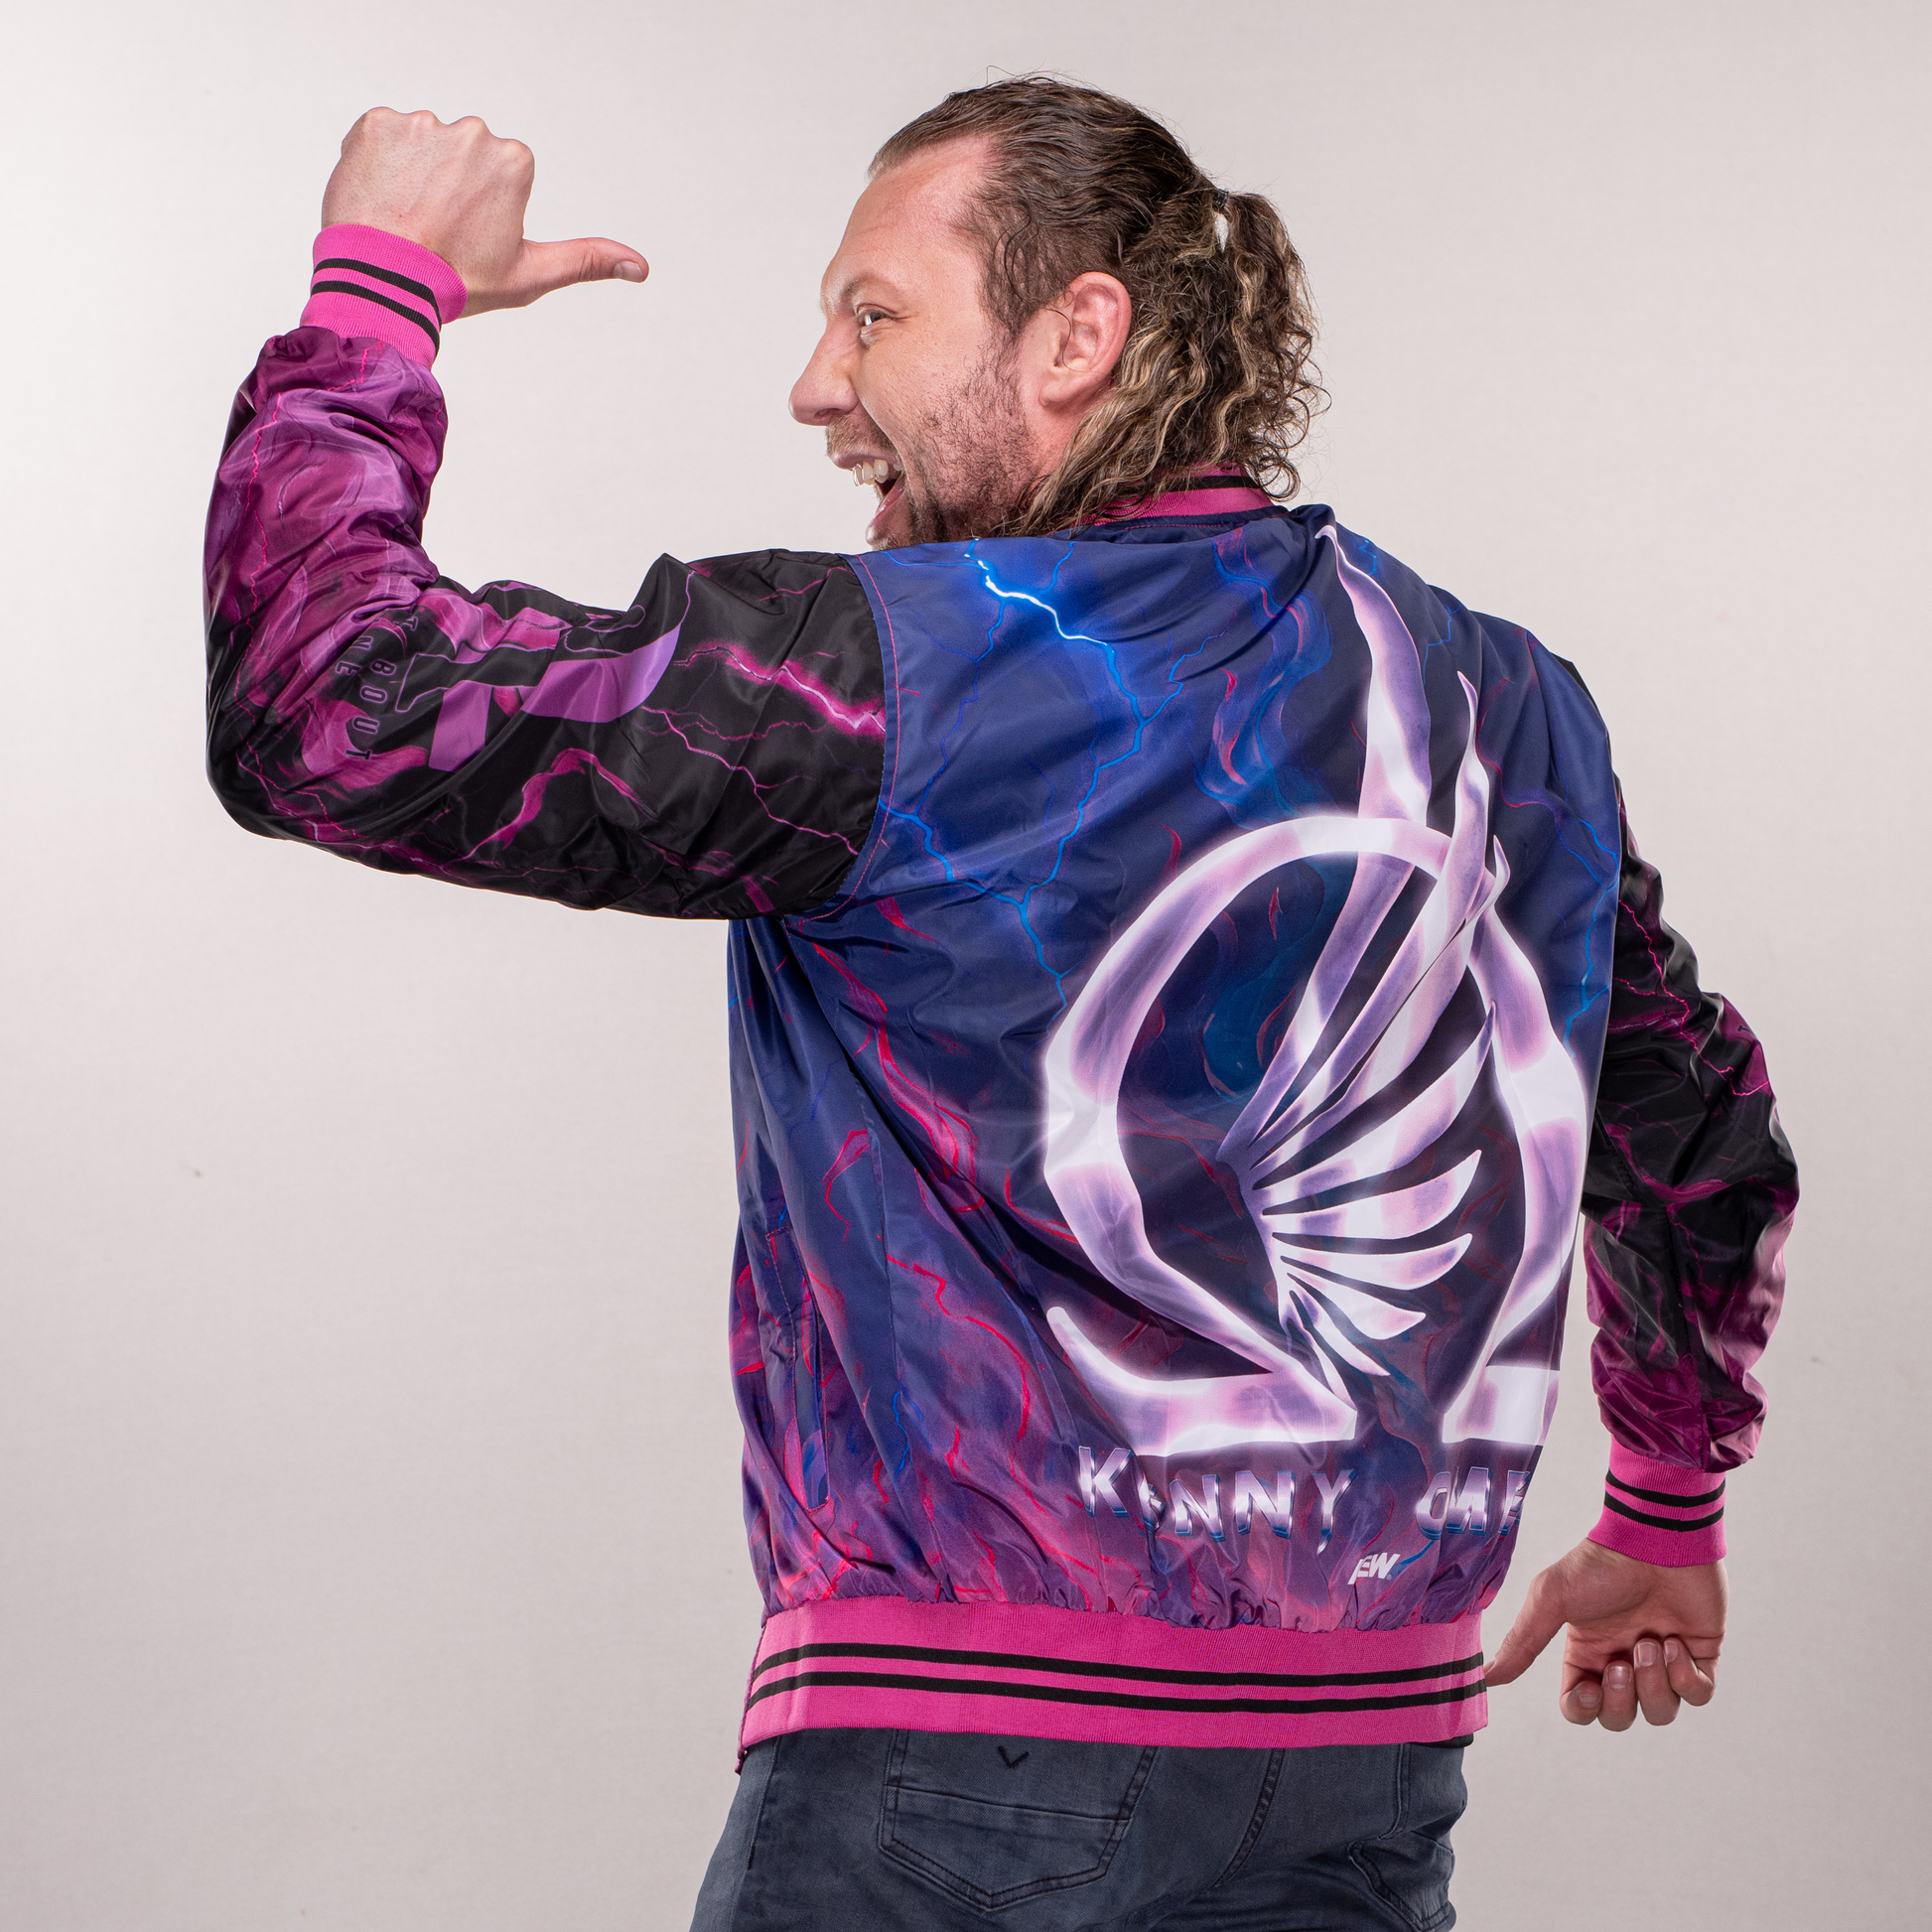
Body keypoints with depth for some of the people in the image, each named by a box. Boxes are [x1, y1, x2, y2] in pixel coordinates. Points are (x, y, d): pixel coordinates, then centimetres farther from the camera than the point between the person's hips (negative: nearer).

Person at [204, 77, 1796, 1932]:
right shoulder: (1510, 704, 8)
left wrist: (381, 288, 2)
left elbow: (331, 713, -14)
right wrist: (1668, 1512, 37)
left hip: (958, 1773, -5)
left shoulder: (892, 675, -12)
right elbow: (1705, 1148, 20)